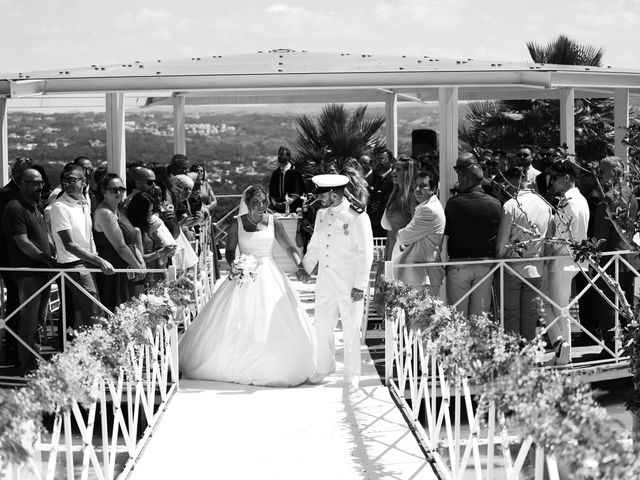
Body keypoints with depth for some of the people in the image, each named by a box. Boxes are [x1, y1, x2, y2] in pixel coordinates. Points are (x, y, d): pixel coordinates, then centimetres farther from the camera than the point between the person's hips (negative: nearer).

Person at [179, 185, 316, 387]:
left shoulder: (273, 222, 2)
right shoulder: (236, 224, -1)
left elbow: (289, 247, 2)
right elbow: (229, 251, 4)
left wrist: (300, 266, -13)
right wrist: (234, 265, -16)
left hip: (269, 277, 1)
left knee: (275, 324, -5)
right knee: (233, 325, -3)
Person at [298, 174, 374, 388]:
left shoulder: (357, 217, -12)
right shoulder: (321, 214, 8)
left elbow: (366, 254, -11)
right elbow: (315, 245, 21)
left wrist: (360, 285, -13)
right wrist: (305, 267, 6)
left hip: (349, 284, -6)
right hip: (325, 281, 6)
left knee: (351, 330, 3)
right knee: (322, 326, 11)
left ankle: (351, 374, 16)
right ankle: (325, 367, 29)